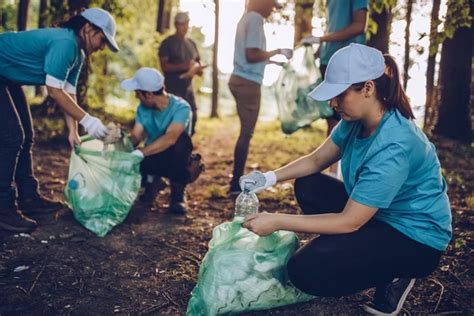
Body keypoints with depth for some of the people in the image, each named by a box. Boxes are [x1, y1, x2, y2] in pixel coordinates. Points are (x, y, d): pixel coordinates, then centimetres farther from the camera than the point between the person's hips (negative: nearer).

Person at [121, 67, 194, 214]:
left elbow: (170, 138, -39)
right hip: (153, 158, 4)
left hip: (174, 159, -4)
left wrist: (140, 153, -46)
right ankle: (152, 180, 7)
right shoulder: (143, 108, -5)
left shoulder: (181, 107, -24)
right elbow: (135, 137, -8)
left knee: (181, 139, -37)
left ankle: (178, 192, -16)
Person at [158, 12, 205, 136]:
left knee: (192, 118, 6)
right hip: (173, 89, -6)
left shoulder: (191, 43, 14)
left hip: (188, 88, 6)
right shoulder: (167, 43, -2)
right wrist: (183, 66, -25)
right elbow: (164, 66, -11)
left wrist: (197, 68, -10)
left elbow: (198, 65, 16)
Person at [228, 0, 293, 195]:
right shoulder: (255, 19, -11)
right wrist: (276, 52, -9)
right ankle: (236, 185, -1)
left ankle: (238, 181, 19)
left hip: (240, 80, 10)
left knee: (245, 132, 14)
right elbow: (251, 55, -20)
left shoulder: (248, 17, 18)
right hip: (248, 82, -10)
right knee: (246, 133, -5)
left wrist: (271, 59, 25)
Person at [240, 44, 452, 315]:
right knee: (308, 186, 7)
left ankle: (393, 274, 0)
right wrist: (269, 178, -9)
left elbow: (349, 221, -29)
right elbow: (317, 159, 6)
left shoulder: (393, 148, -32)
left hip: (416, 238, -9)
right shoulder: (356, 121, -6)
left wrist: (277, 222, -27)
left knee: (305, 272, -21)